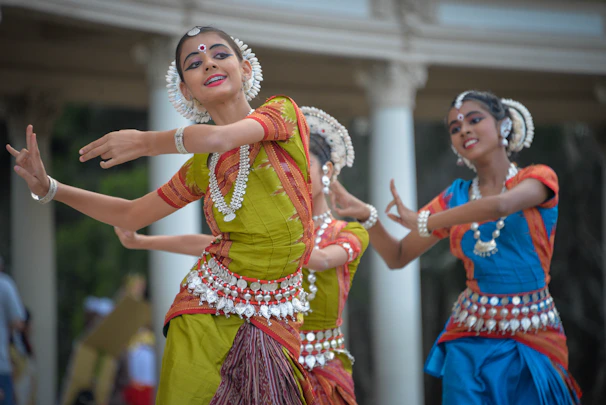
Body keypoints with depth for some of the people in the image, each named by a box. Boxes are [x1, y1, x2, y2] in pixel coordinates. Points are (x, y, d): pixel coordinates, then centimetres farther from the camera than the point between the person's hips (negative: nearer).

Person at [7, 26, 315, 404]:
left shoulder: (282, 110, -1)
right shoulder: (201, 165, 11)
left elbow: (220, 137, -21)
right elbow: (131, 215, 21)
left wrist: (146, 142, -5)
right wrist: (49, 187, 13)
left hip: (276, 320, -3)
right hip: (208, 309, 3)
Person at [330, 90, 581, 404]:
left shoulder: (538, 178, -1)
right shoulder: (456, 196, 10)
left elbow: (499, 206, -23)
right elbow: (397, 257, 12)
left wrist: (423, 221, -14)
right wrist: (366, 214, -6)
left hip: (533, 335, -2)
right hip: (471, 339, 2)